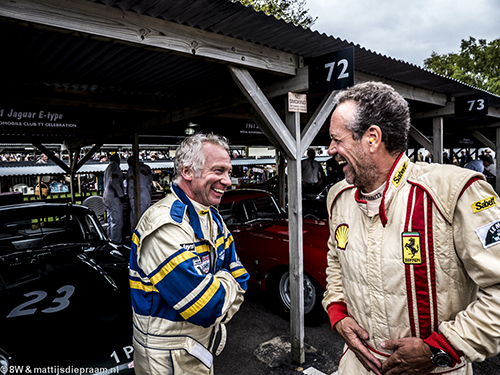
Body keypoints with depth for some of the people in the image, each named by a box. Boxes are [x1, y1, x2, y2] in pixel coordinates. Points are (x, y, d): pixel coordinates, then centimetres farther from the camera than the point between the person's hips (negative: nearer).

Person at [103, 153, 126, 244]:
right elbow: (114, 181, -22)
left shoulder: (107, 168, 22)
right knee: (117, 221, -9)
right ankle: (116, 242, -9)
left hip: (107, 196, 10)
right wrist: (121, 195, -20)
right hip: (114, 197, -10)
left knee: (111, 220, 15)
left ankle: (111, 239, 21)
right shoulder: (114, 166, -8)